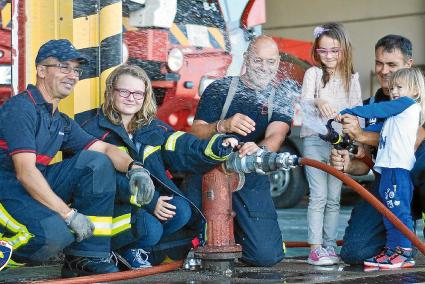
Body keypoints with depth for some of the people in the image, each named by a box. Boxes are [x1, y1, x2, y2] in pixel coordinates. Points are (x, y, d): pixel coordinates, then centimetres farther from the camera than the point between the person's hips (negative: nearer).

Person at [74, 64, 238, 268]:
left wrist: (220, 147, -23)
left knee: (181, 210, -19)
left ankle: (137, 248, 3)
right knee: (150, 228, -29)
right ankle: (118, 248, 4)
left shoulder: (153, 128, 11)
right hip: (109, 204, -6)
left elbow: (183, 148, -4)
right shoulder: (92, 128, -8)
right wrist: (149, 202, -22)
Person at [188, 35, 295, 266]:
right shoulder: (219, 89, 3)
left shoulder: (281, 97, 6)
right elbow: (195, 132, -6)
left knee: (266, 255, -12)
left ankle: (236, 230, 22)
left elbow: (275, 135, -12)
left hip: (252, 181, 1)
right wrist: (223, 126, -29)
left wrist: (260, 149, -38)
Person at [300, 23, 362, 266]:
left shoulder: (352, 78, 11)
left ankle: (329, 245, 13)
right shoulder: (313, 73, 2)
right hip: (315, 140, -3)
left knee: (334, 198, 6)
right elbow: (304, 100, -13)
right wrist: (318, 103, -36)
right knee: (318, 196, -8)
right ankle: (315, 248, -8)